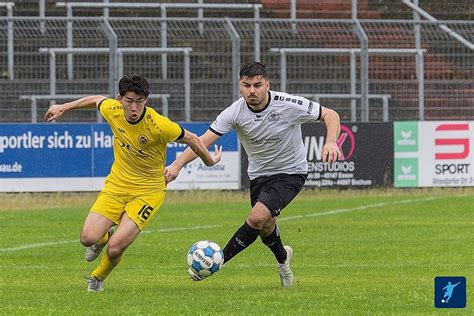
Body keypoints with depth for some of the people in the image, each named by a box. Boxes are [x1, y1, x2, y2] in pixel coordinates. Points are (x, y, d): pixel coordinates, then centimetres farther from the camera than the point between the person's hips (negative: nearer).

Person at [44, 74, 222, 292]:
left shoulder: (158, 125, -25)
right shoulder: (112, 111, -12)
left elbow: (191, 139, -8)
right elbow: (98, 100, 13)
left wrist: (210, 161, 7)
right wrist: (64, 108, 23)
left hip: (148, 192, -4)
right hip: (116, 185, 4)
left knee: (115, 248, -17)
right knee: (88, 238, -13)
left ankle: (98, 277, 19)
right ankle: (103, 237, 27)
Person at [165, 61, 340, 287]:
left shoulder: (288, 105, -23)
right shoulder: (236, 112, -18)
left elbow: (330, 115, -12)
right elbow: (204, 140, -23)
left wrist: (331, 142, -31)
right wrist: (178, 164, -37)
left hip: (290, 173, -4)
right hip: (259, 174, 4)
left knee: (257, 217, -23)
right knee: (266, 228, 13)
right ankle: (282, 257, 48)